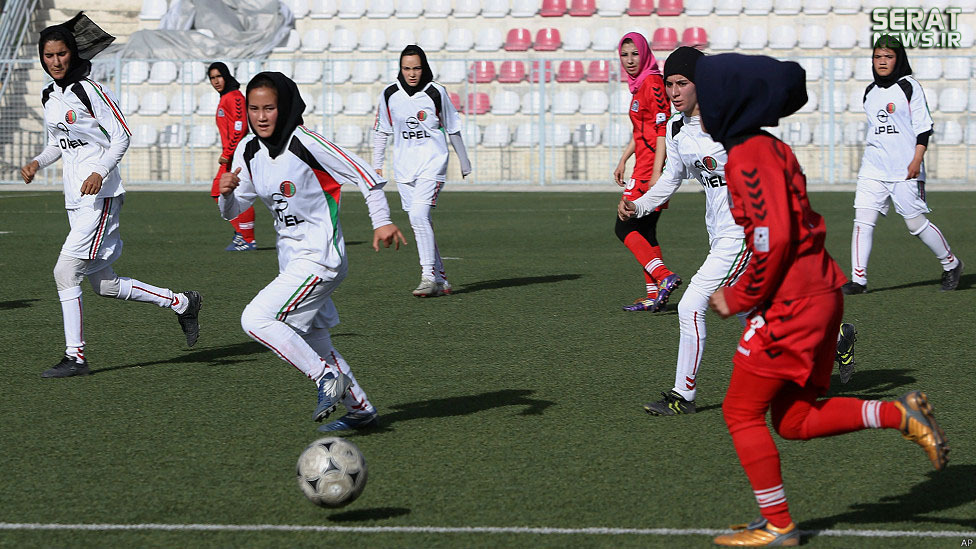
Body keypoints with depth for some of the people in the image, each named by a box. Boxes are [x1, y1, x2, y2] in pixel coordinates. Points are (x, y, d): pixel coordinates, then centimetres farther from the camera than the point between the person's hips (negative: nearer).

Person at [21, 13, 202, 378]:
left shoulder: (90, 91, -9)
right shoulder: (49, 97, 14)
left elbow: (121, 136, -9)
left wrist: (100, 172, -21)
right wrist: (37, 163, 7)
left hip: (101, 194, -8)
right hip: (75, 198, 8)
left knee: (66, 271, -14)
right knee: (105, 286, 8)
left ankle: (75, 357, -9)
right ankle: (181, 303, 23)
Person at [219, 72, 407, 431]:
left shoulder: (305, 143, -18)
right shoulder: (249, 150, 4)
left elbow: (363, 173, -14)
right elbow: (233, 211, 9)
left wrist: (382, 222, -17)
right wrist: (226, 193, -14)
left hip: (320, 259, -8)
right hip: (292, 260, 8)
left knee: (255, 319, -19)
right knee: (314, 344, 14)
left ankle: (327, 378, -11)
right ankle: (360, 409, 27)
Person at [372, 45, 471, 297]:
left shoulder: (436, 93, -5)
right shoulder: (390, 94, 3)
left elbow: (453, 129, 6)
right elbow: (381, 131, 14)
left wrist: (464, 160, 13)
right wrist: (377, 165, 13)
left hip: (432, 164, -4)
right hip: (404, 168, 4)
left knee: (418, 215, -20)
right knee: (419, 223, 5)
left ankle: (429, 276, -18)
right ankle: (440, 280, 13)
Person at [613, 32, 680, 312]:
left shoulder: (653, 84, -13)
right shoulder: (640, 84, 16)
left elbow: (663, 130, -18)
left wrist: (656, 172, -22)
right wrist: (623, 159, 26)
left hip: (653, 167, -10)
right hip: (645, 166, 10)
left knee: (624, 228, -11)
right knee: (644, 231, 10)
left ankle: (664, 277, -18)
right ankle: (654, 294, 12)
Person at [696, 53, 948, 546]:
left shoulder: (749, 158, -15)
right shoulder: (771, 149, 15)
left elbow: (773, 237, -24)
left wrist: (740, 298, -12)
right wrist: (745, 289, 15)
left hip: (789, 304, -10)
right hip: (819, 294, 10)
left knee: (742, 412, 3)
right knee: (794, 420, 14)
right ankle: (899, 414, 4)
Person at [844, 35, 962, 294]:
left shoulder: (909, 87, -3)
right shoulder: (870, 92, 15)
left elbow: (923, 127, -6)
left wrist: (917, 160, -16)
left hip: (904, 169, -5)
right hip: (873, 170, 5)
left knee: (916, 222, -1)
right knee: (862, 219, -8)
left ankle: (951, 264, 20)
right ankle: (858, 279, -8)